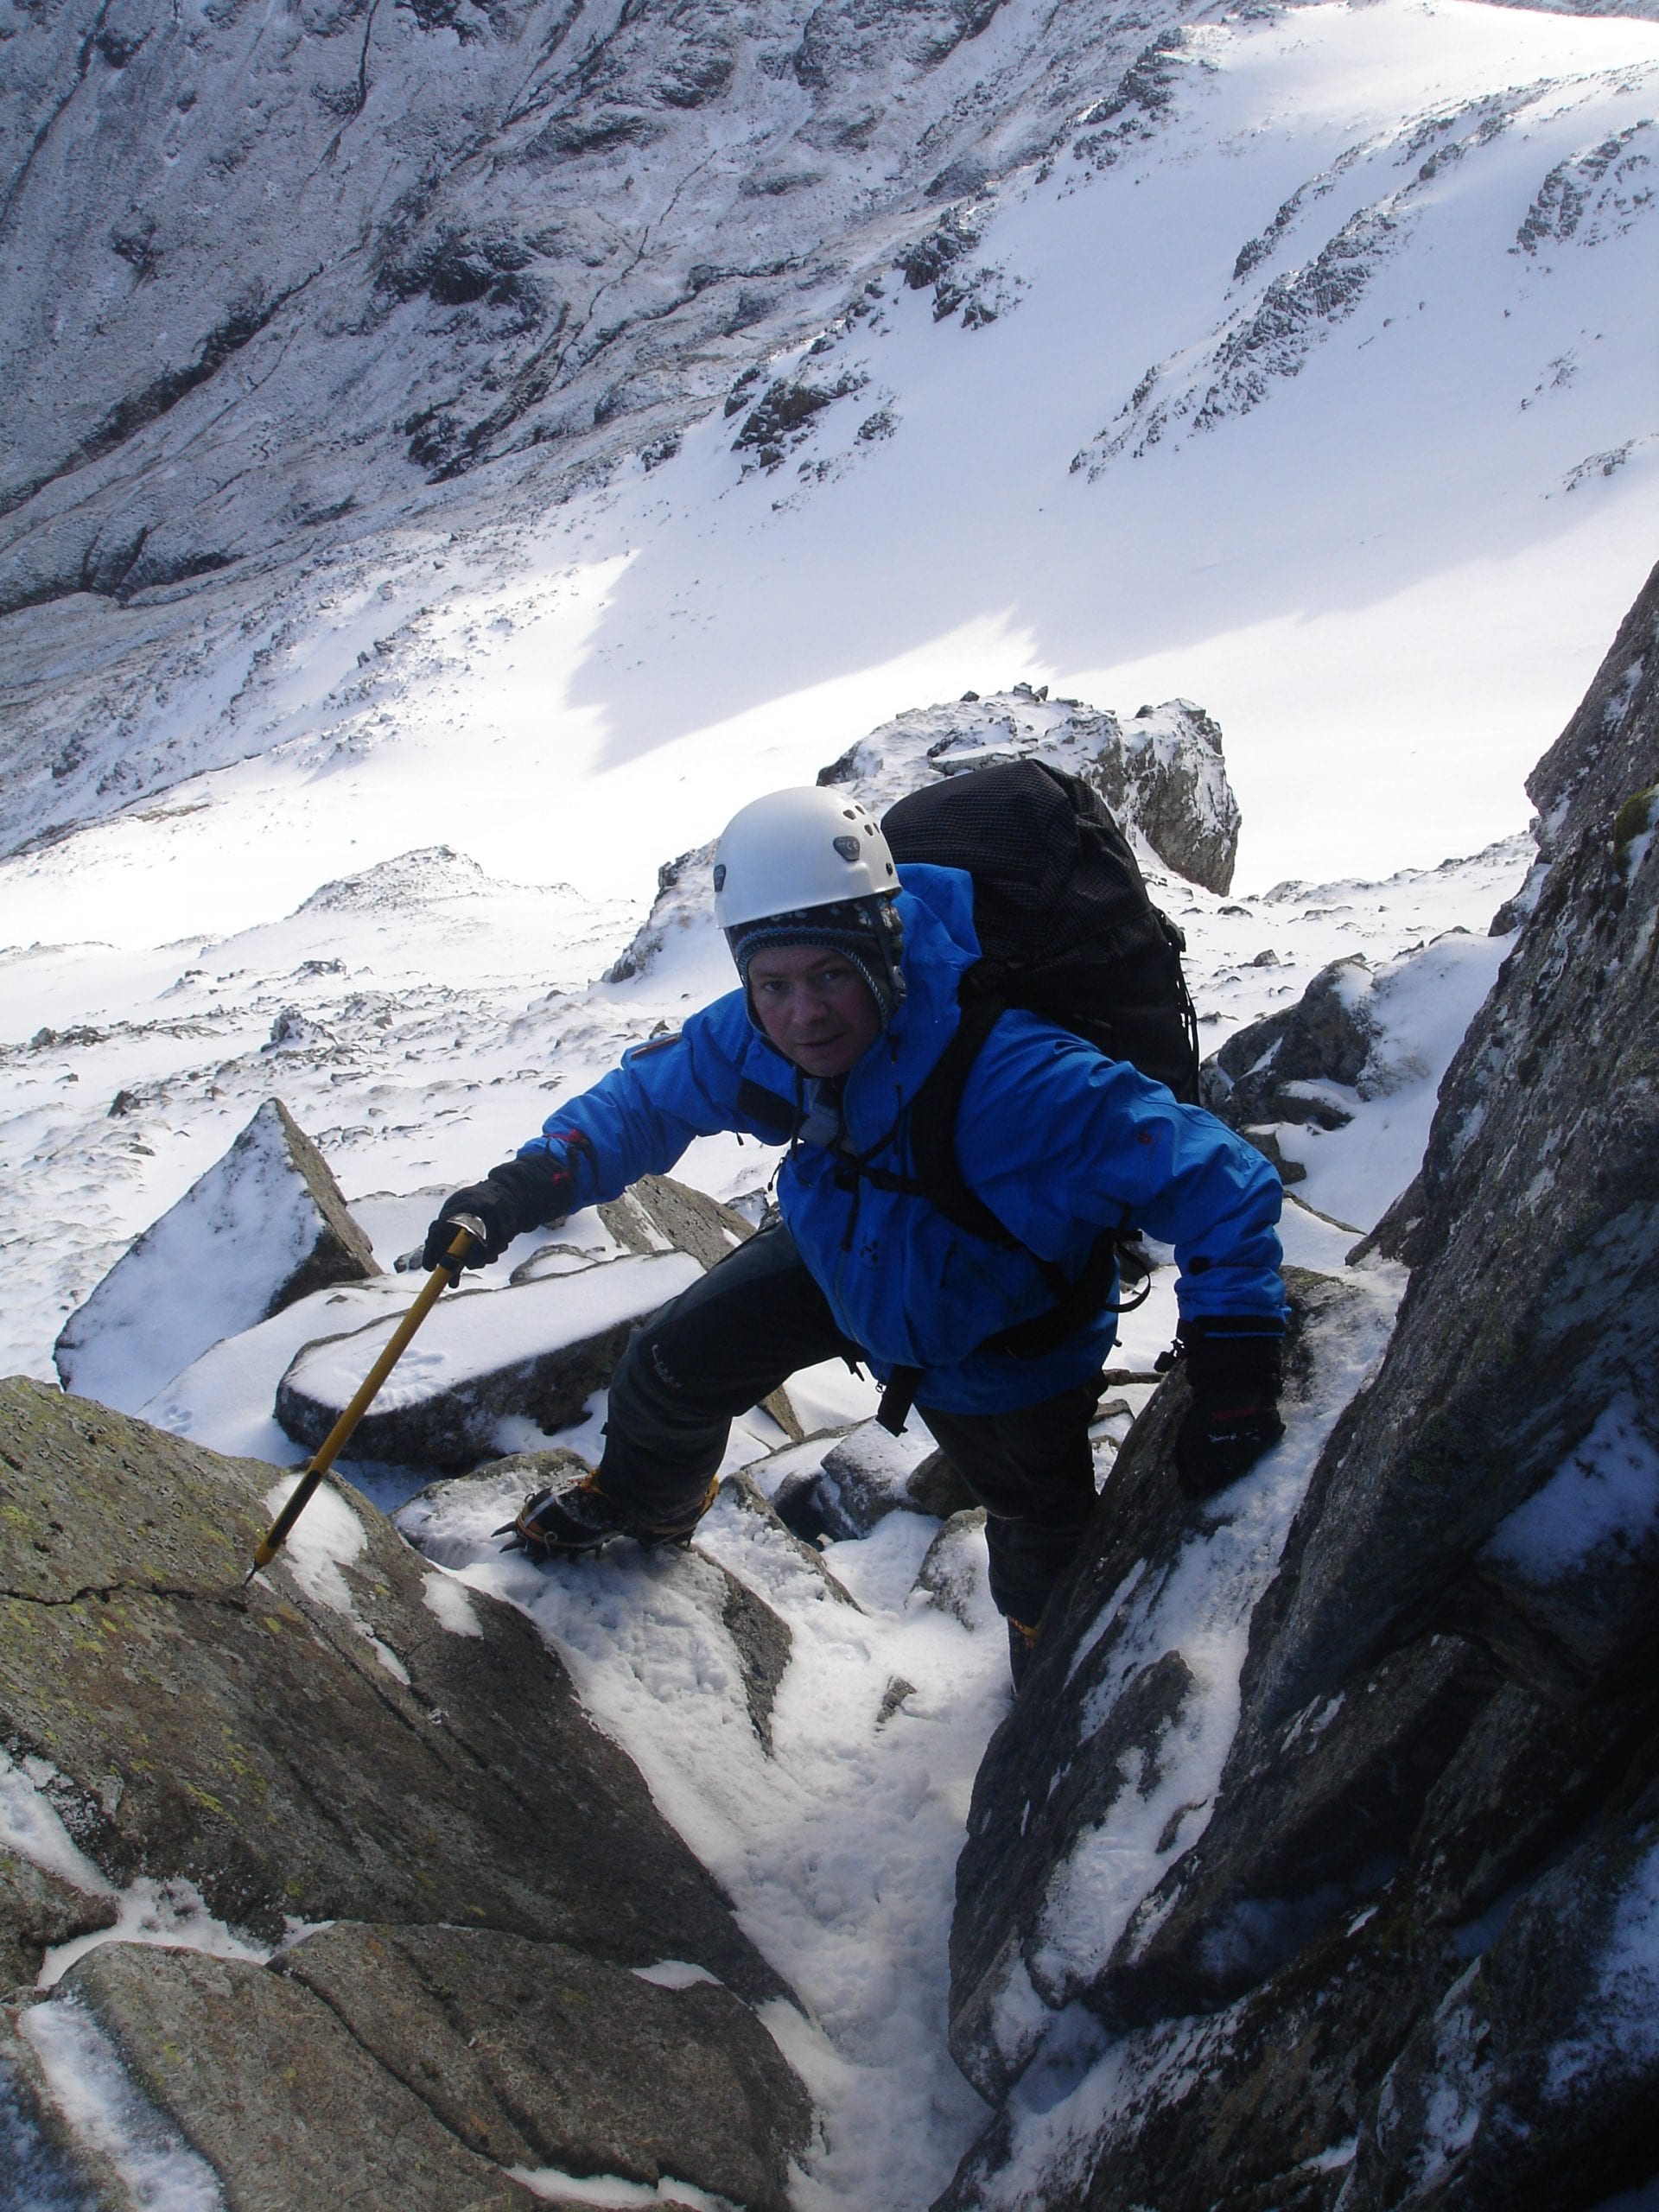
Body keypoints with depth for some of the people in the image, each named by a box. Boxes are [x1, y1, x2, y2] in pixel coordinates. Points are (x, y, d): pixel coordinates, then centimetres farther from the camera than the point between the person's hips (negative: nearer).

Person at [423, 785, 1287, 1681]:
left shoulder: (1009, 1076, -46)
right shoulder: (753, 1039, -26)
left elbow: (1214, 1181, -44)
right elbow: (648, 1097, -7)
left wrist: (1231, 1375, -48)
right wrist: (528, 1185, -23)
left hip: (990, 1349, -5)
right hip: (840, 1260, 5)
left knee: (1038, 1521, 14)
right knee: (668, 1366, 14)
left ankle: (1044, 1629, 54)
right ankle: (641, 1502, 51)